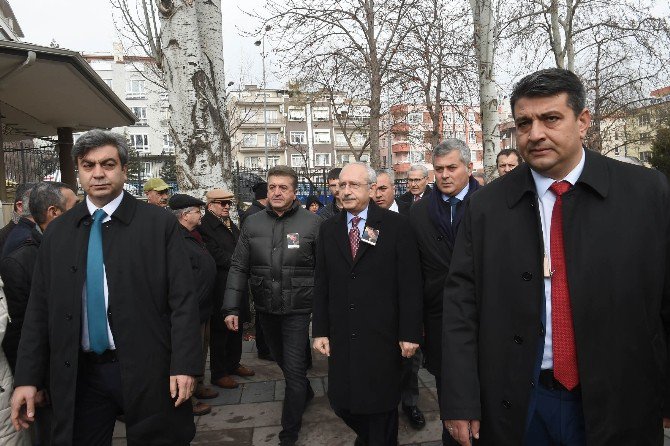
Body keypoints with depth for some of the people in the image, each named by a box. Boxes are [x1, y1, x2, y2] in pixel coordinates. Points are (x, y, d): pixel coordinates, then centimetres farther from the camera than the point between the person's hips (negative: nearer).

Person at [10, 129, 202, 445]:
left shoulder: (160, 224, -6)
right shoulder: (57, 232, 6)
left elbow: (183, 299, -9)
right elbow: (39, 308, 7)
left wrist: (185, 366, -15)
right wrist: (27, 378, 4)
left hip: (147, 372, -3)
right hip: (78, 374, 3)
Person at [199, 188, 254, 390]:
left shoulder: (231, 224, 14)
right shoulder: (205, 226, -12)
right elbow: (217, 255, -19)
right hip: (220, 288, -8)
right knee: (220, 330, 3)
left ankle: (233, 363, 33)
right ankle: (219, 373, 16)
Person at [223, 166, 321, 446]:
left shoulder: (312, 223, -9)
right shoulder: (252, 224, 1)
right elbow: (239, 268, 2)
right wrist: (232, 308, -3)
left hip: (298, 310, -4)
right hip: (266, 309, 4)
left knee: (294, 370, 1)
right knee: (283, 361, 23)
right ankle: (305, 392, 52)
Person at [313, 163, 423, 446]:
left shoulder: (396, 225, -4)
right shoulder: (329, 228, 7)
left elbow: (409, 283, -6)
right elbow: (321, 284, 8)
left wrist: (410, 333, -7)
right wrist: (320, 331, 5)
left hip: (382, 337, -3)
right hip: (340, 337, 4)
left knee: (382, 407, 9)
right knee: (341, 402, 11)